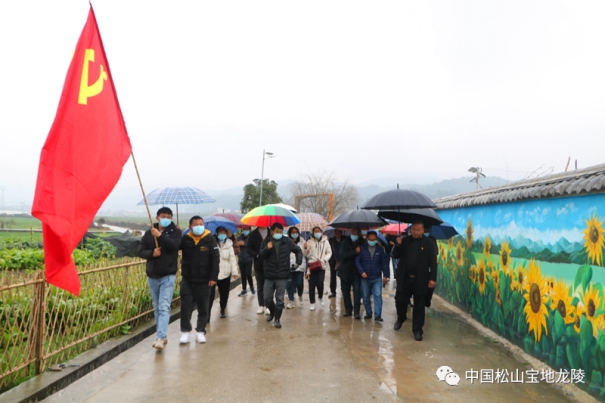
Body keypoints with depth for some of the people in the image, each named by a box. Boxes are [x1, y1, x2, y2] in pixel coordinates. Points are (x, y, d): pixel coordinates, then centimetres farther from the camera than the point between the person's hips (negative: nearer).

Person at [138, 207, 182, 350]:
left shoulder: (175, 232, -1)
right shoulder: (149, 233, 7)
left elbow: (174, 245, -19)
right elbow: (141, 251, 4)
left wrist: (160, 236, -27)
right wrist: (152, 253, -14)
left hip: (167, 276, -4)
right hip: (152, 276, 5)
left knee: (164, 307, -12)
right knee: (156, 308, 12)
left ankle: (160, 338, -16)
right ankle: (163, 336, 24)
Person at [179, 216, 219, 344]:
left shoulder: (210, 239, -5)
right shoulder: (185, 239, -1)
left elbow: (215, 259, -6)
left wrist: (213, 277, -11)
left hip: (204, 280, -1)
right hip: (187, 280, 1)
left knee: (203, 308, 8)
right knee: (185, 306, 3)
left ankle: (200, 331, 20)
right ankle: (185, 331, 15)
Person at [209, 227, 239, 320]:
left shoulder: (229, 245, 5)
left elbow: (232, 259, 3)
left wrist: (234, 271, -2)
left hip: (225, 273, 3)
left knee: (224, 294, 11)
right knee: (210, 294, -9)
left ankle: (222, 311, 28)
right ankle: (207, 314, -6)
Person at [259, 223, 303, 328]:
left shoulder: (287, 242, -1)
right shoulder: (266, 241, -1)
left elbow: (298, 250, 12)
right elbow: (262, 255, -10)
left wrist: (298, 262, 4)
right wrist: (267, 248, -28)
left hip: (282, 276, -1)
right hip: (269, 275, 1)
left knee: (279, 299, 2)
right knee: (267, 298, 7)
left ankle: (277, 319, 14)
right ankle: (272, 312, 35)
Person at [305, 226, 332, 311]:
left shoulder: (325, 241, 6)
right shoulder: (309, 242, 4)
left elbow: (329, 252, 9)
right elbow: (307, 255, 3)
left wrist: (324, 259, -8)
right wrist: (307, 252, -20)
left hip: (321, 265, 0)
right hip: (312, 265, 0)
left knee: (320, 283, -12)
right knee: (312, 285, 0)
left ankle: (321, 297, 18)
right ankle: (312, 303, 12)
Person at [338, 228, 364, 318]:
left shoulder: (362, 242, 2)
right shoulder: (344, 243, 0)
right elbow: (343, 255, -14)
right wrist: (355, 252, -22)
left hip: (357, 272, -1)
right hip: (346, 272, 1)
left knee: (357, 291, -11)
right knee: (345, 291, 8)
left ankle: (357, 312, -7)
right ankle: (348, 310, 22)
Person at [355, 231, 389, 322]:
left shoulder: (380, 249, -1)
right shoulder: (362, 248, -4)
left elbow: (384, 262, 4)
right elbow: (357, 261, -2)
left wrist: (385, 275, 1)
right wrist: (361, 272, -14)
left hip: (377, 277, -1)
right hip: (365, 277, 1)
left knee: (378, 295, -10)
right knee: (366, 297, 10)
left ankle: (378, 315, -7)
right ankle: (368, 313, 25)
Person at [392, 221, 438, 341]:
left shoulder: (428, 243, -3)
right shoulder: (405, 241, 6)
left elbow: (433, 262, -5)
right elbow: (395, 255, 6)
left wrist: (432, 278, -12)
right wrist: (398, 245, -13)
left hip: (420, 280, -2)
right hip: (404, 278, 3)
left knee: (419, 306, 5)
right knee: (400, 300, 7)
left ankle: (417, 330, 15)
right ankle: (401, 319, 36)